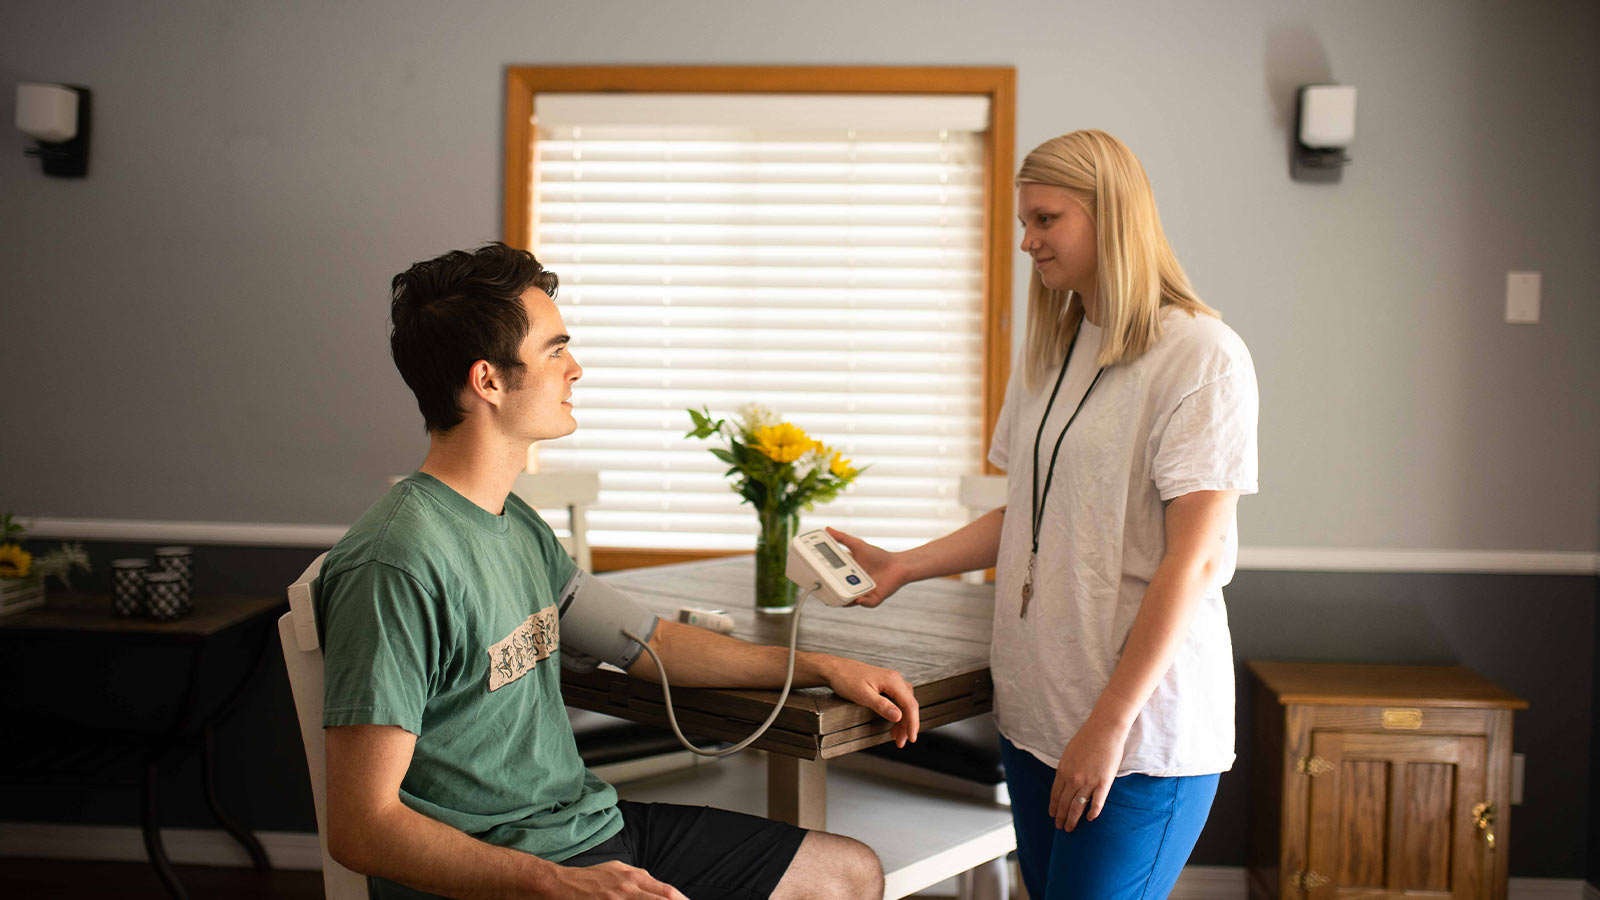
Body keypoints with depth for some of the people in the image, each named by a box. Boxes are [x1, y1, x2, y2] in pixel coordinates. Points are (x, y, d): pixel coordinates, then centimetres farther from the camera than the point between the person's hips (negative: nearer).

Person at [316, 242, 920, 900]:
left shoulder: (519, 526, 8)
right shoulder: (396, 567, -20)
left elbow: (644, 642, 19)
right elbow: (361, 829, -21)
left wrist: (821, 667, 17)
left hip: (589, 824, 9)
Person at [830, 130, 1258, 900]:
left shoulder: (1201, 356, -11)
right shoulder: (1048, 356, 13)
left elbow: (1194, 560, -15)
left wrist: (1108, 725, -16)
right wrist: (902, 566, 6)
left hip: (1145, 726, -6)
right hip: (1034, 709, 7)